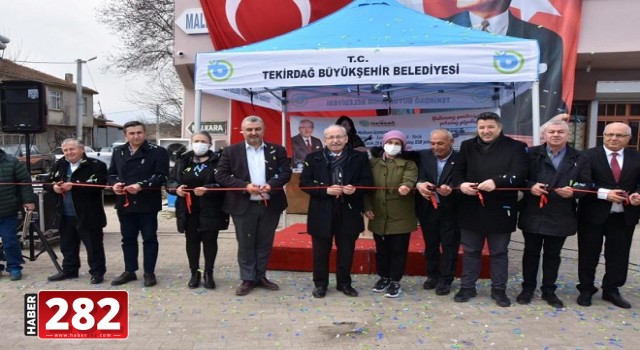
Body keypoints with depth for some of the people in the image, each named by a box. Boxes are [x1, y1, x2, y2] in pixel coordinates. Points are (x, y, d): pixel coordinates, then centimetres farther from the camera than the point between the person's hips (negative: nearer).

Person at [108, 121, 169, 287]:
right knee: (128, 239, 15)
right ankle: (129, 271, 27)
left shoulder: (158, 152, -6)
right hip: (124, 203, 5)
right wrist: (114, 184, -7)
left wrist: (141, 186, -24)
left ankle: (149, 272, 15)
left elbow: (161, 176, -13)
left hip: (147, 204, -5)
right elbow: (111, 173, 15)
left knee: (149, 238, 4)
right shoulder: (118, 152, 12)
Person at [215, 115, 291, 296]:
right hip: (243, 206, -1)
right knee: (245, 244, 7)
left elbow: (286, 172, 2)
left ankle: (261, 276, 26)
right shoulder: (231, 151, 0)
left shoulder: (277, 150, 4)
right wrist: (245, 186, -17)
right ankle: (247, 279, 19)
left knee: (265, 243, 12)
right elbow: (221, 176, -5)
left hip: (270, 205, 2)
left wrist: (271, 184, -17)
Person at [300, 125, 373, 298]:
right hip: (322, 212, -1)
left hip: (349, 212, 1)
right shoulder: (313, 158, 1)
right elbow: (304, 183, -5)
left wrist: (355, 188, -19)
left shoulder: (359, 157, 3)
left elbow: (368, 181, 2)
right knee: (321, 251, 9)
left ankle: (344, 283, 28)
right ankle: (320, 284, 24)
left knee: (346, 250, 11)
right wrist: (326, 190, -17)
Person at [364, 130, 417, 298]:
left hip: (400, 217, -2)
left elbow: (409, 180, -19)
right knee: (381, 249, 14)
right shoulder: (373, 163, 8)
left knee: (398, 250, 4)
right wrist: (367, 207, -3)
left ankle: (395, 281, 20)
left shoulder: (408, 164, 1)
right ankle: (384, 277, 32)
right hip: (378, 216, 3)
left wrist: (405, 187, -42)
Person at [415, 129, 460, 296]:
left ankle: (445, 280, 22)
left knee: (449, 246, 8)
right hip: (427, 209, 3)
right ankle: (432, 275, 32)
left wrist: (451, 189, -37)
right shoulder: (423, 156, -2)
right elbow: (419, 176, -13)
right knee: (430, 244, 16)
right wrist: (420, 184, -35)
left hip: (450, 210, -3)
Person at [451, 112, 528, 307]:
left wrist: (496, 182, -28)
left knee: (499, 252, 12)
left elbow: (520, 173, -13)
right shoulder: (467, 146, 7)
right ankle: (467, 287, 26)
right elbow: (457, 171, 6)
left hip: (500, 210, -2)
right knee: (470, 251, 13)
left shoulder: (515, 147, -3)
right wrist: (461, 184, -16)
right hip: (471, 208, 3)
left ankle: (499, 290, 26)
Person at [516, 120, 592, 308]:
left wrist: (573, 192, -18)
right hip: (533, 214, -1)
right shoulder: (531, 154, 0)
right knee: (531, 252, 10)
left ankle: (549, 290, 27)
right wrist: (530, 186, -20)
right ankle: (528, 288, 24)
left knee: (553, 254, 12)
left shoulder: (580, 158, 5)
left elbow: (586, 185, 2)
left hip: (561, 216, 1)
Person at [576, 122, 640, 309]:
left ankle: (611, 290, 30)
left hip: (624, 216, 3)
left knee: (618, 255, 12)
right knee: (589, 255, 9)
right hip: (593, 215, -3)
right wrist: (604, 194, -21)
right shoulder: (589, 155, -7)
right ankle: (586, 289, 25)